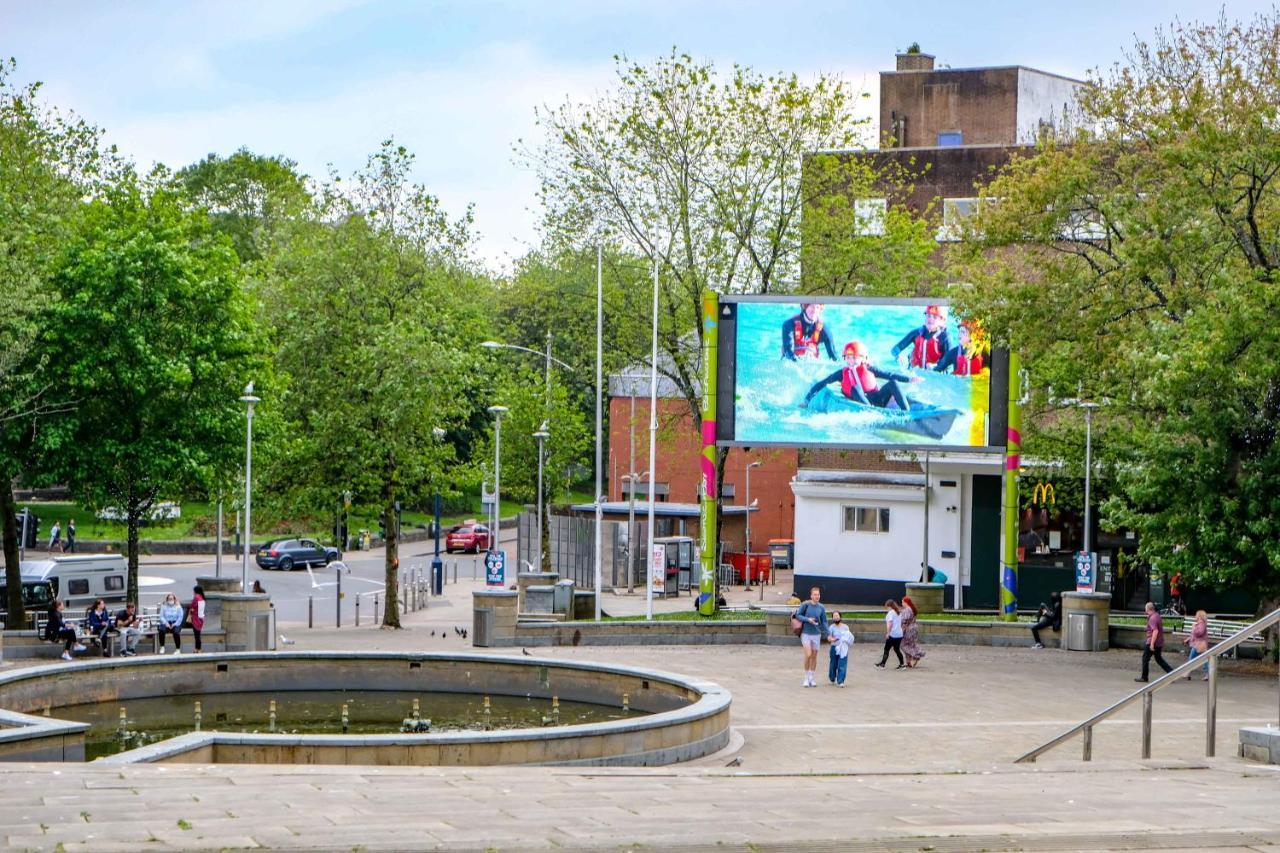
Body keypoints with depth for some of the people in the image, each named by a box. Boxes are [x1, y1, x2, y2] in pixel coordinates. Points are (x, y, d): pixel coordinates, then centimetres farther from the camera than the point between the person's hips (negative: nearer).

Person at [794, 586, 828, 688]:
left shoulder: (821, 608, 1)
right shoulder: (806, 605, -8)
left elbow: (824, 622, 6)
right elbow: (798, 615, -2)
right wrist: (807, 619, -17)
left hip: (816, 634, 3)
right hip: (806, 633, -3)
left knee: (814, 657, 8)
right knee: (808, 655, -13)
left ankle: (811, 679, 21)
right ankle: (806, 678, 2)